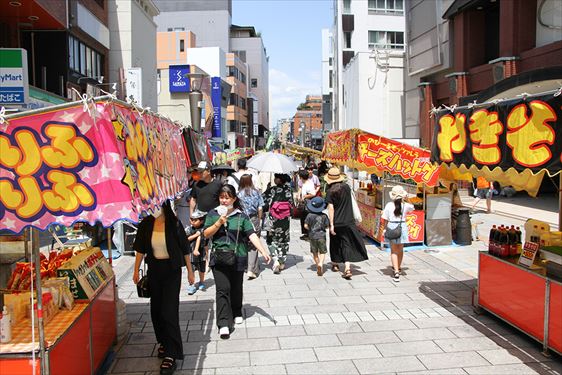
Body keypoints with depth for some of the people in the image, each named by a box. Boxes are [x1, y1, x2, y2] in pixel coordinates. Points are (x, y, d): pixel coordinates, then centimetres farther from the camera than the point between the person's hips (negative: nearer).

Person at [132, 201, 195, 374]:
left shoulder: (174, 224, -11)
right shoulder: (146, 224, -2)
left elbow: (184, 249, -4)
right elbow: (140, 249, 5)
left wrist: (190, 272, 0)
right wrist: (136, 270, 1)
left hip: (171, 270, -4)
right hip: (154, 269, 4)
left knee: (169, 311, -8)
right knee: (156, 309, 13)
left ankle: (171, 355, -3)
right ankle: (164, 342, 34)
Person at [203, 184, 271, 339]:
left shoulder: (241, 216, -1)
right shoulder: (213, 214, 4)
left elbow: (252, 235, -7)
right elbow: (206, 234, -1)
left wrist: (263, 251, -17)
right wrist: (219, 223, -16)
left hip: (237, 257, 1)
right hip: (219, 257, 0)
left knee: (236, 288, 14)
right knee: (223, 289, -9)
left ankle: (237, 313, 37)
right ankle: (224, 324, -7)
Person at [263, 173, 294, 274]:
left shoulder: (271, 190, -12)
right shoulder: (288, 190, -2)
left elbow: (263, 202, -7)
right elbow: (291, 203, 5)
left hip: (273, 220, -3)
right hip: (285, 220, 3)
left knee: (271, 240, 9)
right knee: (284, 240, 17)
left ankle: (276, 260, -10)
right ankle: (282, 262, 22)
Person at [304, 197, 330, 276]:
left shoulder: (310, 215, -8)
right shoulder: (324, 216, -6)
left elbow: (305, 225, -9)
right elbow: (327, 226, -3)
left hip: (312, 236, 1)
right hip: (321, 235, -1)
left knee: (315, 252, 15)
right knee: (322, 252, 5)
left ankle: (318, 265, 21)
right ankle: (321, 263, -17)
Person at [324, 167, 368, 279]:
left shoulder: (330, 191, -11)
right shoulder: (346, 187, -1)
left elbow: (331, 208, -15)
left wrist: (331, 224, -15)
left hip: (336, 222, -2)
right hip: (348, 221, 2)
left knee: (335, 244, 17)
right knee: (347, 244, 1)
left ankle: (335, 264, 32)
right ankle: (347, 268, -11)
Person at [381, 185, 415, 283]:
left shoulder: (389, 205, -9)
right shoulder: (405, 205, -5)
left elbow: (385, 219, -6)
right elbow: (412, 207, 19)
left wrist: (385, 229, 6)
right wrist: (406, 200, 12)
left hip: (391, 228, -2)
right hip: (402, 227, 2)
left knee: (393, 251, 5)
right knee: (400, 250, 21)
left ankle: (396, 272, -8)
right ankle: (398, 268, 42)